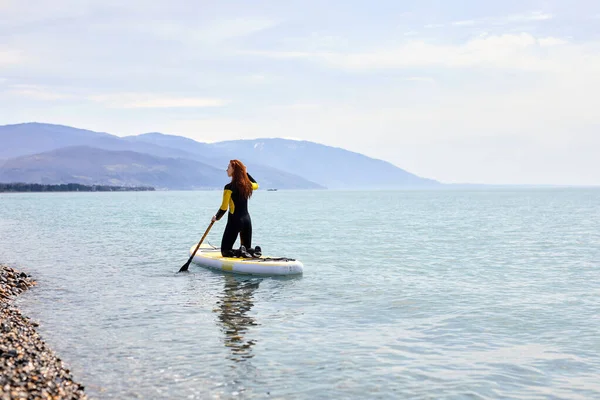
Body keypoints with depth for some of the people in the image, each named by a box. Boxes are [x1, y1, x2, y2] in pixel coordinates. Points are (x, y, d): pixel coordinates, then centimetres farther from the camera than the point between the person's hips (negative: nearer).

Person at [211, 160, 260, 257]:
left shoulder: (229, 187, -13)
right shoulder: (247, 185, 4)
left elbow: (224, 208, -12)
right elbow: (256, 185, 30)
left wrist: (216, 217, 5)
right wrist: (245, 172, 27)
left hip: (234, 221, -6)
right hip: (247, 220, 6)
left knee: (225, 251, 5)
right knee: (247, 248, 19)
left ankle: (241, 252, -22)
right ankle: (254, 251, -13)